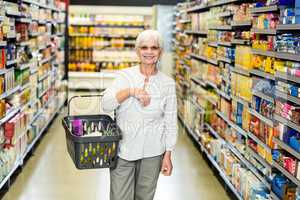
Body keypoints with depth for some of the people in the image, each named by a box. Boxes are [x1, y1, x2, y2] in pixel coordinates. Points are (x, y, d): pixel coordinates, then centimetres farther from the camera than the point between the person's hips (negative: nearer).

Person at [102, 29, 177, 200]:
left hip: (152, 153, 0)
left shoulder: (168, 83, -2)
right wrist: (130, 91, -23)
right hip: (123, 149, 0)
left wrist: (168, 155, 1)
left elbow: (171, 122, 2)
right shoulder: (125, 76, 0)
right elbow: (106, 105, -10)